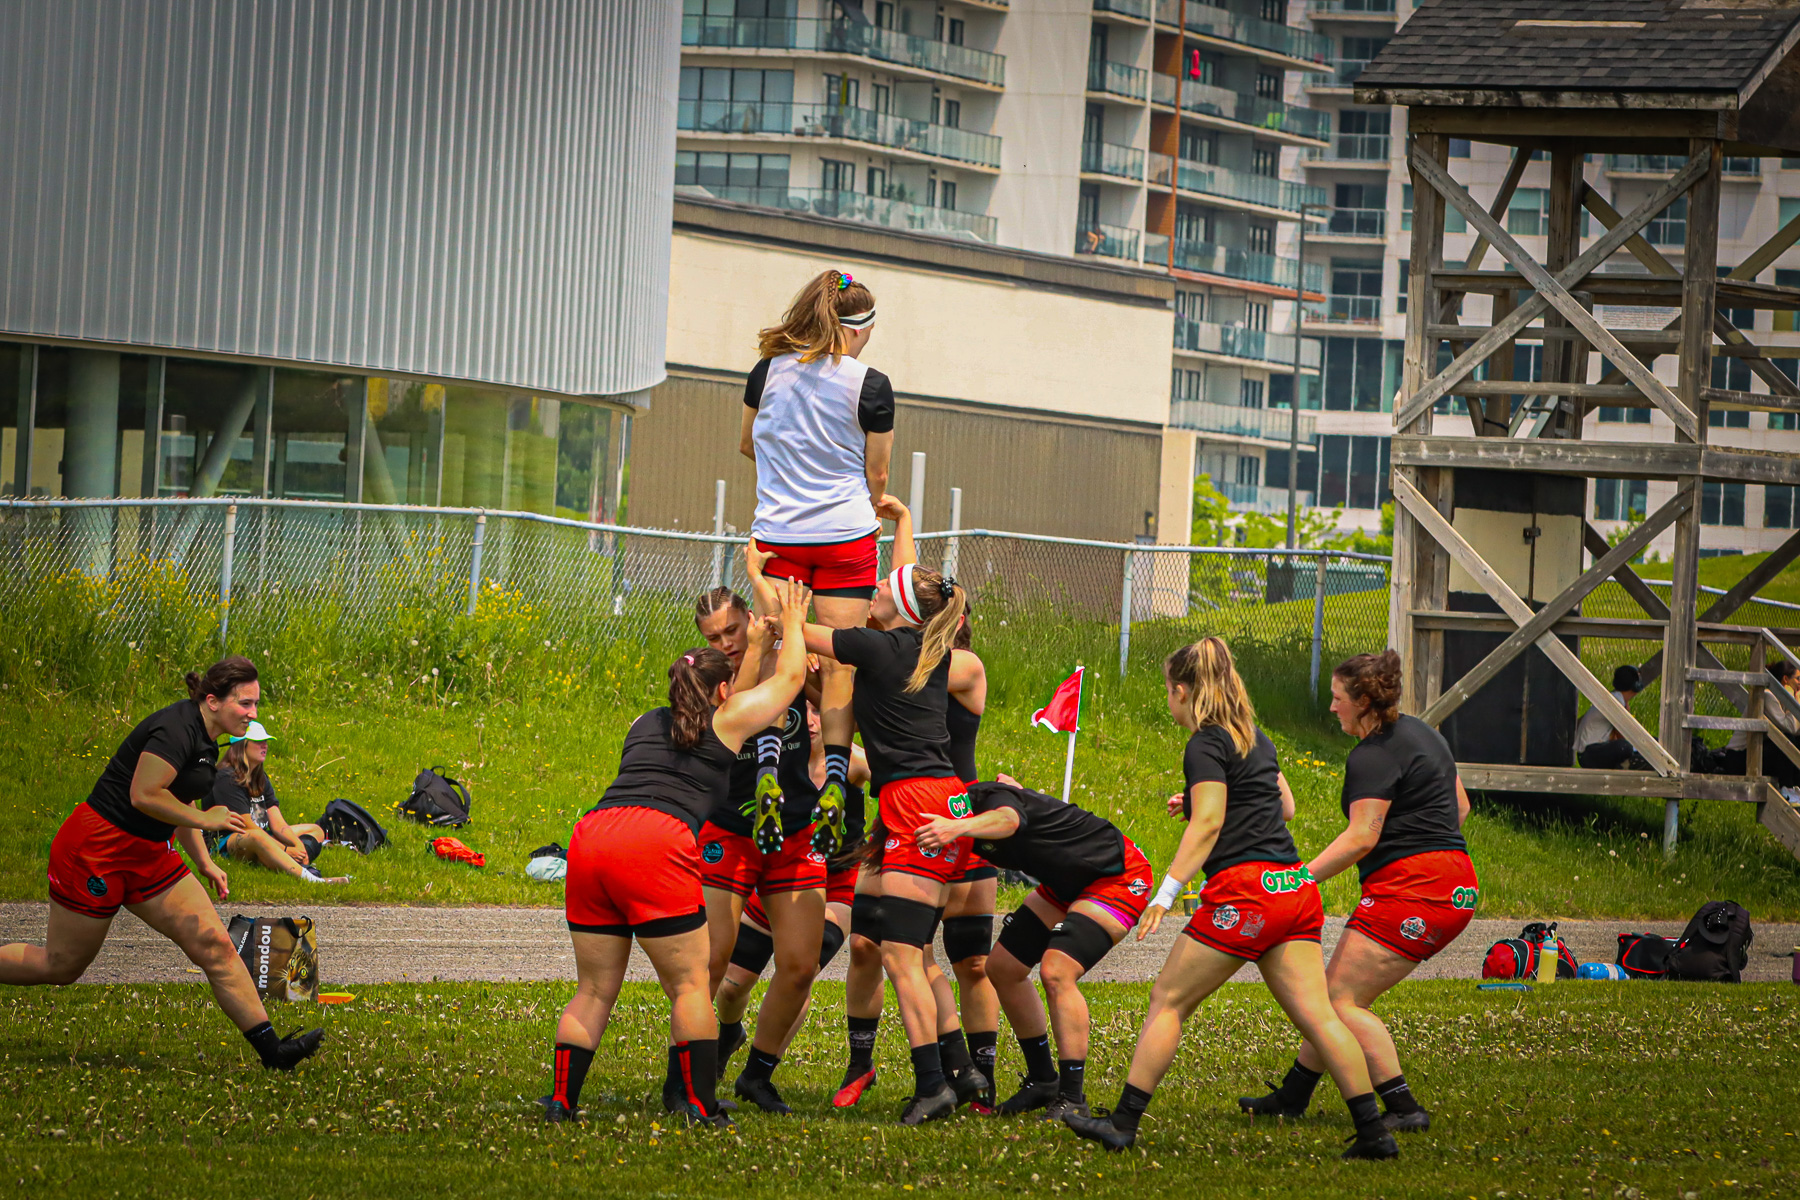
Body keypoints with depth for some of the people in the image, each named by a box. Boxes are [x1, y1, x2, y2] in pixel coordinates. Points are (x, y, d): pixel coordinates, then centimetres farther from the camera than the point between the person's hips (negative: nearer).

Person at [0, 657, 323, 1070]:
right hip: (97, 850, -9)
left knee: (215, 945, -3)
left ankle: (271, 1049, -5)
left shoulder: (204, 738, 10)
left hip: (148, 857, 9)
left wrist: (203, 863, 19)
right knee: (60, 966, 3)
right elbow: (144, 795, -28)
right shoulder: (176, 729, -21)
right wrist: (204, 819, -19)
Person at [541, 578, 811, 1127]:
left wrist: (755, 649, 55)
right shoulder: (727, 720, 15)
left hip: (591, 836, 6)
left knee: (594, 989, 12)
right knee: (689, 983, 3)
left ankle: (561, 1099, 8)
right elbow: (791, 676, 28)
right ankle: (699, 1105, 0)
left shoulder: (645, 724, 31)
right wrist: (793, 623, 45)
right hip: (654, 845, -6)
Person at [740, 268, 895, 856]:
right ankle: (833, 787, -9)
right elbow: (876, 476, 2)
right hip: (846, 537, -2)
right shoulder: (869, 385, -6)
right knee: (840, 663, 0)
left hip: (777, 536, 2)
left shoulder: (769, 370, 3)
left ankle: (766, 770, -15)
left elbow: (747, 443, 20)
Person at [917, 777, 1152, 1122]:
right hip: (1068, 883, 10)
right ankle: (1043, 1081, 21)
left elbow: (1009, 820, -51)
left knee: (1056, 973, -25)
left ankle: (1071, 1098, -19)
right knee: (1002, 968, 7)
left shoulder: (990, 796, -29)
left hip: (1120, 877, -10)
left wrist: (959, 828, -71)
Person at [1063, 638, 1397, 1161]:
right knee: (1316, 1014, 2)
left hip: (1244, 888, -8)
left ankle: (1124, 1123, 1)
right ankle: (1374, 1131, -7)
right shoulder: (1255, 738, 19)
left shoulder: (1206, 746, -5)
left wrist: (1167, 891, -19)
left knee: (1169, 1000, 2)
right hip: (1295, 886, 8)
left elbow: (1208, 825, -14)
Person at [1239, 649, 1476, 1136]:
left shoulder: (1373, 756, -12)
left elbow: (1360, 838, -20)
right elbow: (1459, 805, 26)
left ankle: (1404, 1109, -13)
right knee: (1336, 993, 14)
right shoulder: (1421, 733, 18)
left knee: (1342, 1000, -9)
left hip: (1411, 889, -10)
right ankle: (1291, 1097, 22)